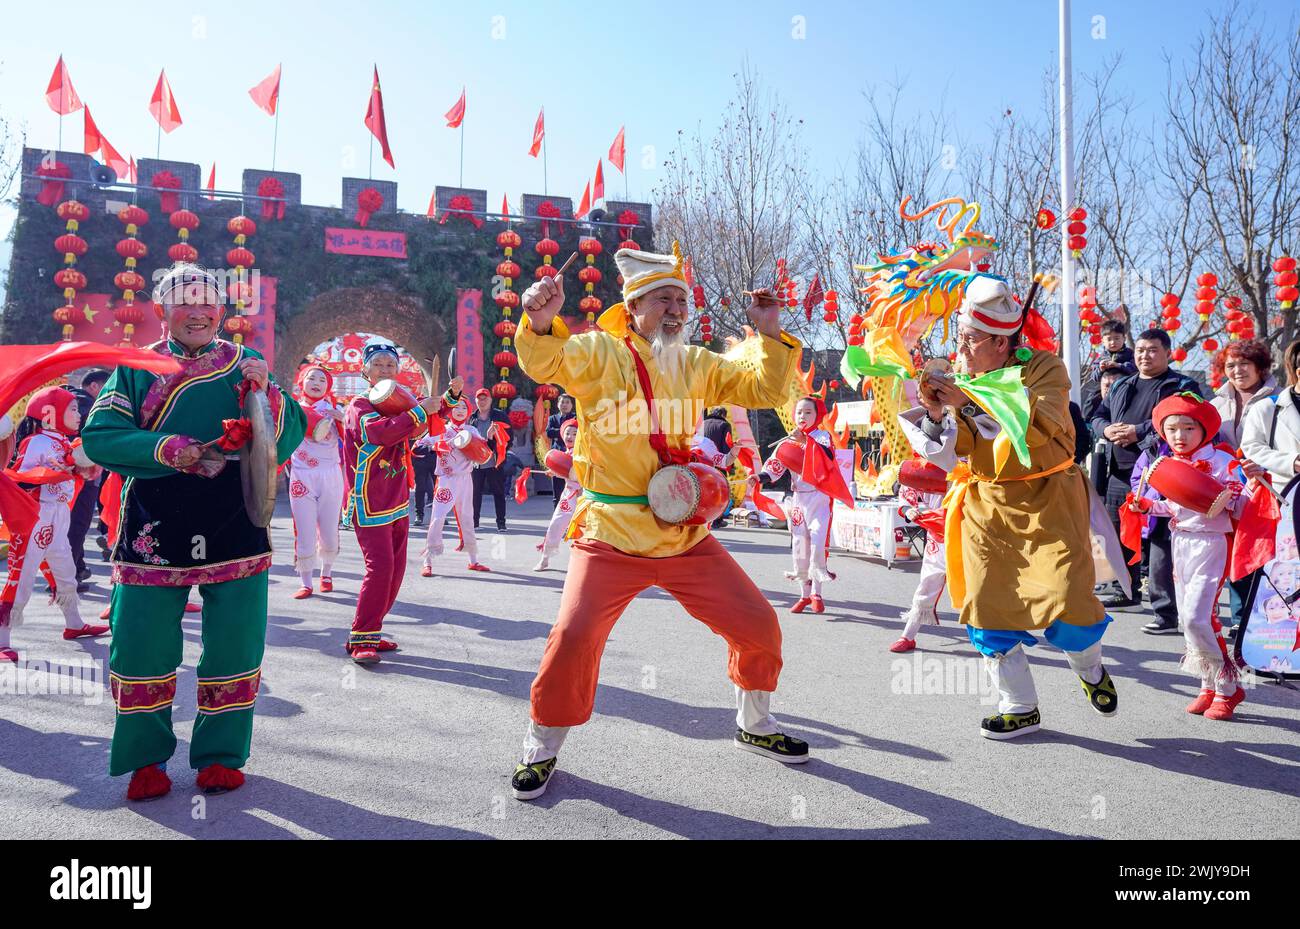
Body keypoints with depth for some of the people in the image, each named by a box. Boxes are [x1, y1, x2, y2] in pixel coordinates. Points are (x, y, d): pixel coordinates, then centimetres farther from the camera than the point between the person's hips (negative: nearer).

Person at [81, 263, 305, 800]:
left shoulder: (244, 365, 7)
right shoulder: (138, 368, 6)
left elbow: (289, 437, -2)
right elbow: (99, 435, -5)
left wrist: (266, 392, -19)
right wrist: (166, 449, -19)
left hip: (233, 528, 1)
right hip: (154, 530, 0)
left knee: (234, 646, 4)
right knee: (142, 645, 2)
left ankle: (220, 755, 22)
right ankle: (147, 759, 22)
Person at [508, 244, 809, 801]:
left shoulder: (695, 365, 10)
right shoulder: (599, 353, -4)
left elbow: (764, 389, 11)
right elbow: (543, 362, -21)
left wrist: (770, 336, -3)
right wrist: (541, 322, -41)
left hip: (686, 537, 5)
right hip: (611, 536, -5)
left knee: (758, 625, 8)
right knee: (573, 638, -13)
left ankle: (755, 727, 36)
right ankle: (541, 750, 16)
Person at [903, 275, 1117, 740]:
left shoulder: (1044, 368, -7)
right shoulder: (961, 379, 4)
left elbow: (1042, 425, -27)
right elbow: (956, 452, 1)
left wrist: (970, 400, -32)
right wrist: (937, 415, -19)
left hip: (1047, 502, -4)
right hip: (987, 507, 4)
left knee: (1064, 604, -7)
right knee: (988, 608, 4)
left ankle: (1091, 672, 30)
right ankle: (1020, 708, 22)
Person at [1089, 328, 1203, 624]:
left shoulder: (1182, 386, 0)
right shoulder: (1120, 386, 20)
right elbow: (1098, 417, 17)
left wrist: (1137, 431, -20)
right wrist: (1108, 430, -7)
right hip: (1120, 474, 7)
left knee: (1159, 541, -11)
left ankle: (1166, 611, -6)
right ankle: (1127, 591, 36)